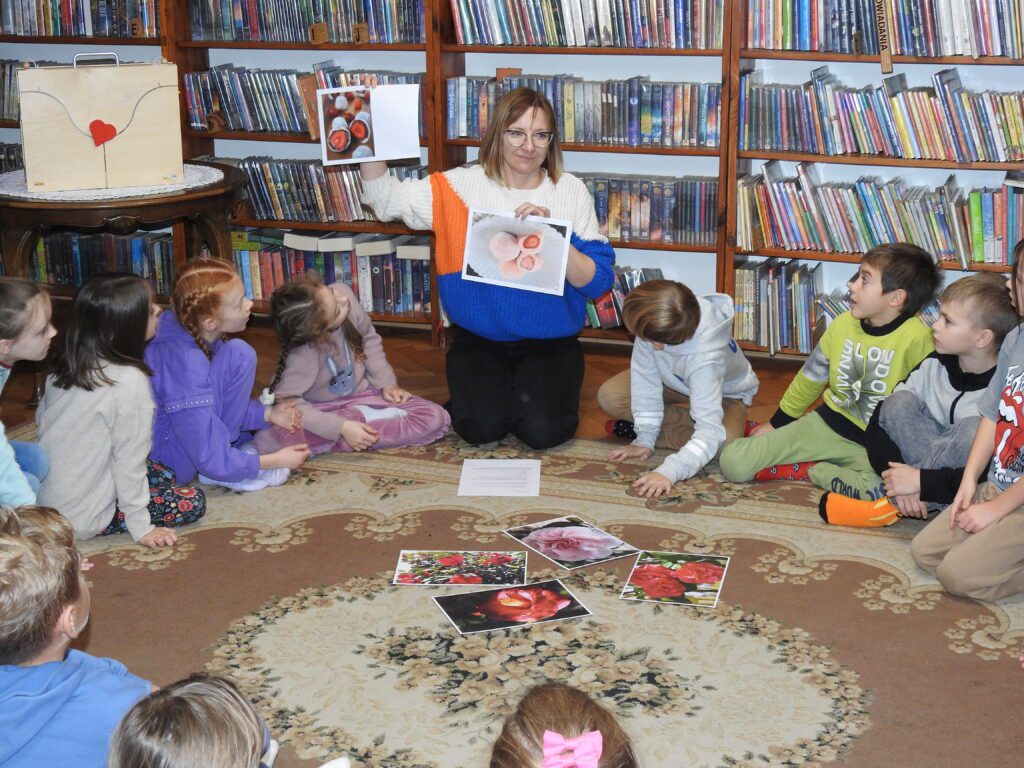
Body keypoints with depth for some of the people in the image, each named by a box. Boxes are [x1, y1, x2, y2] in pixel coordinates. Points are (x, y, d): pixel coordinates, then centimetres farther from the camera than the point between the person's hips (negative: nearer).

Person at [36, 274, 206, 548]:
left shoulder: (67, 365, -1)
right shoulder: (130, 381, -23)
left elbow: (41, 418, 10)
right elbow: (129, 458, -18)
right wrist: (140, 526, -9)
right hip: (79, 518, -7)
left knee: (163, 474, 21)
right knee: (193, 502, 2)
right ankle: (97, 526, -2)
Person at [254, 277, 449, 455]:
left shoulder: (343, 292, -21)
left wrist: (387, 382, -9)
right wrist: (340, 428, -35)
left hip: (360, 393, 3)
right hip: (319, 408, -3)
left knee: (436, 419, -14)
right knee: (267, 441, -35)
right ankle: (362, 417, -17)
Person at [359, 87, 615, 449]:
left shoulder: (571, 192, -3)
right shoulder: (462, 185, -2)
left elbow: (597, 283, -8)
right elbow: (387, 199, -7)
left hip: (550, 341, 0)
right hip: (479, 339, 0)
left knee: (543, 430, -21)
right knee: (482, 427, -20)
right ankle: (487, 388, 15)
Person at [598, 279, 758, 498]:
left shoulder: (704, 359, -45)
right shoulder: (653, 324, -34)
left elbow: (710, 433, -47)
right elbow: (646, 376, -22)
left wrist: (668, 472, -57)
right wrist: (645, 438, -24)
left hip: (725, 394, -4)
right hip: (678, 383, 4)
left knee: (724, 444, -35)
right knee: (609, 396, -16)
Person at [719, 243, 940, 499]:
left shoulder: (917, 339, -17)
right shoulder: (843, 324, 1)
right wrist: (776, 423, 22)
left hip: (872, 446, -2)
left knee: (877, 490, -40)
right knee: (732, 462, -11)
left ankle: (810, 471, -12)